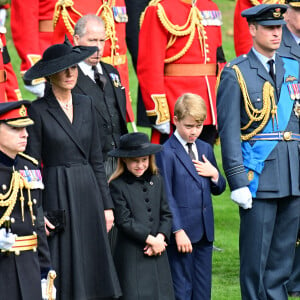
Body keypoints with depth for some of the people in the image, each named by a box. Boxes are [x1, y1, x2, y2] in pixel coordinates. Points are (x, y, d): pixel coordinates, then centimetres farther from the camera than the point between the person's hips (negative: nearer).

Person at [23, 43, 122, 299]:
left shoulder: (85, 105, 10)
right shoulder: (39, 110, -5)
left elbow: (96, 159, 13)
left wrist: (107, 204, 9)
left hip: (88, 192, 5)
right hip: (58, 195, -5)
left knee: (91, 268, 4)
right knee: (64, 275, -4)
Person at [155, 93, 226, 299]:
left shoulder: (205, 149, 12)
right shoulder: (167, 153, -9)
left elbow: (218, 189, 19)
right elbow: (166, 196, -12)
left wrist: (214, 174, -4)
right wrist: (178, 231, -16)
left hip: (205, 231, 6)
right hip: (182, 231, -6)